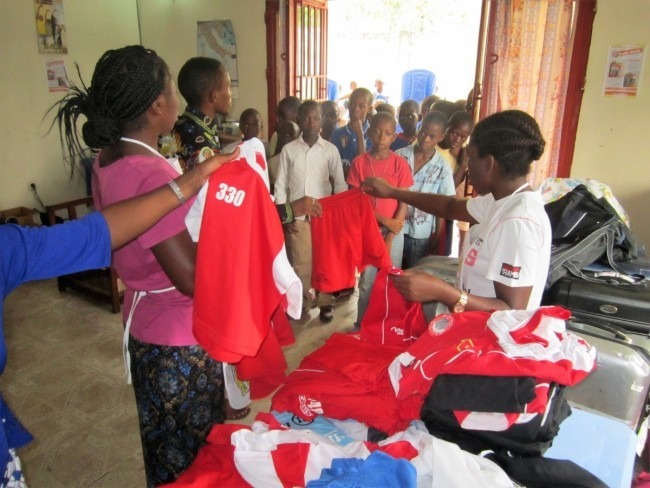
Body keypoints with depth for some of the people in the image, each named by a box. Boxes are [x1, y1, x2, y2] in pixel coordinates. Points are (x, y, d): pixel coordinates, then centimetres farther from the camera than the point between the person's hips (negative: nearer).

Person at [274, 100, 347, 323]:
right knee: (301, 261, 6)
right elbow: (280, 185, 3)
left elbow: (340, 184, 3)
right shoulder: (288, 149, 1)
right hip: (297, 215, 0)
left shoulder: (331, 150, 0)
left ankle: (325, 302, 22)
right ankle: (303, 300, 24)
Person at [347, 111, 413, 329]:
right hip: (367, 229, 0)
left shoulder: (400, 163, -4)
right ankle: (362, 325, 22)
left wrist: (389, 239, -9)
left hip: (394, 230, 0)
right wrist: (385, 221, -14)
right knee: (367, 280, 6)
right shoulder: (359, 162, -4)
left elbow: (404, 203, -4)